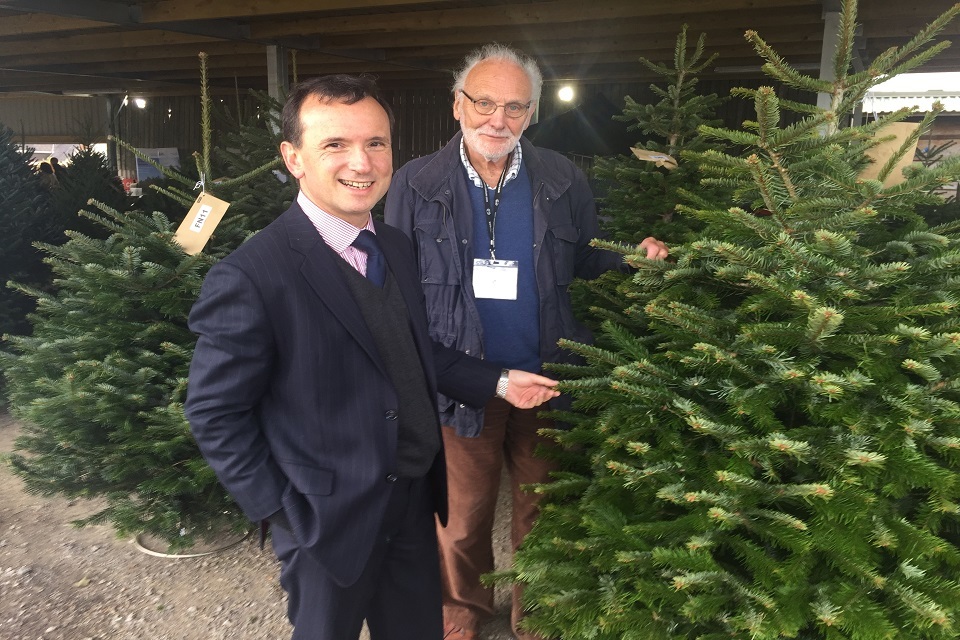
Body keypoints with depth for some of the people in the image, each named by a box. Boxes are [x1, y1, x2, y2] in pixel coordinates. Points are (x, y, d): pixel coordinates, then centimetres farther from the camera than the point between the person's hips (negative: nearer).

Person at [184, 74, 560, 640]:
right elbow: (216, 414, -15)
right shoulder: (251, 277, -22)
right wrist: (283, 512, -14)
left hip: (415, 501, 6)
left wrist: (497, 382, 3)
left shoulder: (397, 247, 1)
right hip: (331, 520, -6)